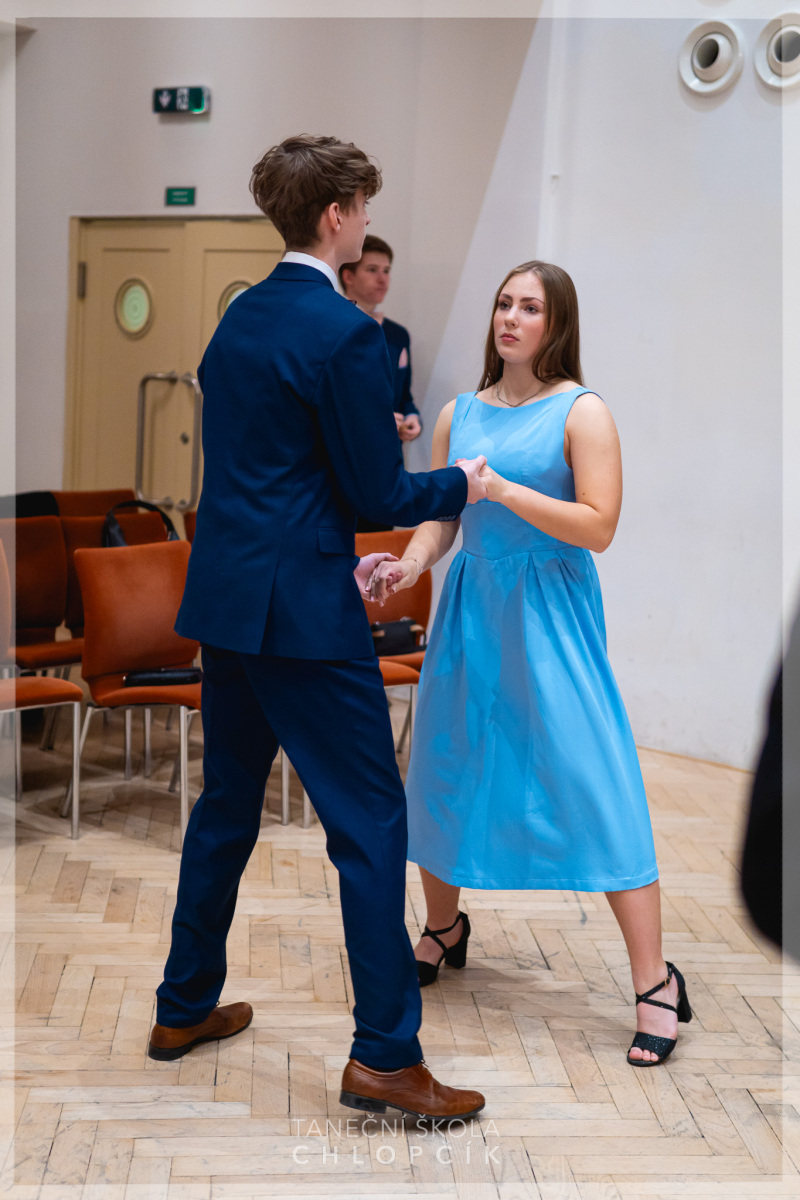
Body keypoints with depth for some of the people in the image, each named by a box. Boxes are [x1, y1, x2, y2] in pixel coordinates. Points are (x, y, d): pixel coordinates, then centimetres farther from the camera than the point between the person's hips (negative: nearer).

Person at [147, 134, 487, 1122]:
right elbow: (379, 494, -12)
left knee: (226, 805, 19)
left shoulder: (238, 319, 12)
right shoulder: (345, 334, -14)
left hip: (223, 597, 9)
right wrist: (462, 484, 6)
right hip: (302, 611, -9)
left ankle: (184, 1006, 31)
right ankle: (384, 1056, 3)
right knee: (369, 820, -1)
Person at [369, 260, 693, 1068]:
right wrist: (413, 563, -9)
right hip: (472, 607, 5)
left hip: (550, 613, -5)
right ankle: (444, 928, 36)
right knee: (446, 769, 11)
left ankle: (654, 983, -2)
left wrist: (502, 489, -19)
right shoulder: (459, 414, 10)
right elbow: (440, 516, 12)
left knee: (593, 787, -9)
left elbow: (598, 526, -12)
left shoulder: (581, 412, -5)